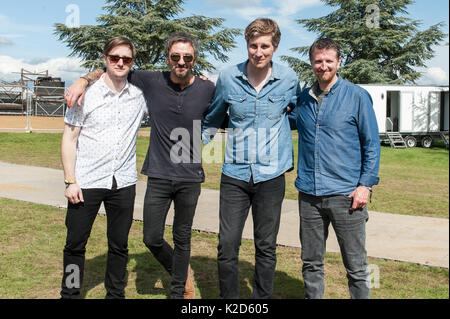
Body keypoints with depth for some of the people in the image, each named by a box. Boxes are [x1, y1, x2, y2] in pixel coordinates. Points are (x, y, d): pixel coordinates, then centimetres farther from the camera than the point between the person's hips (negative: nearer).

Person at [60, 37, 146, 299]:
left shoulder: (140, 95, 4)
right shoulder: (87, 94, -2)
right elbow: (69, 139, 0)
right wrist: (70, 180, -7)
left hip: (124, 183, 2)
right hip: (87, 182, -2)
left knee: (119, 245, 11)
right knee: (75, 244, 6)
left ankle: (116, 294, 26)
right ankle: (70, 293, 23)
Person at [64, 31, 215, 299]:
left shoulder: (208, 90, -4)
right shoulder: (151, 82, -3)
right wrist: (84, 80, -6)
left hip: (190, 179, -1)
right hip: (159, 176, 1)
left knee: (182, 238, 12)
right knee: (152, 239, 6)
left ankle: (178, 291, 31)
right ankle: (182, 274, 35)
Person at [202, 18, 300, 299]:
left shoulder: (288, 79, 0)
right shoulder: (228, 78, 0)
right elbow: (212, 120, 15)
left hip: (271, 176, 0)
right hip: (235, 175, 0)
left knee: (266, 247, 9)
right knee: (227, 246, 0)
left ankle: (263, 298, 27)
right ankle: (229, 298, 19)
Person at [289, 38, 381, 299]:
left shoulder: (358, 96, -1)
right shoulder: (303, 100, 10)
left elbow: (372, 144, 0)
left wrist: (366, 184, -8)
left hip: (345, 194, -4)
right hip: (309, 193, 4)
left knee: (356, 267, 4)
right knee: (311, 263, 13)